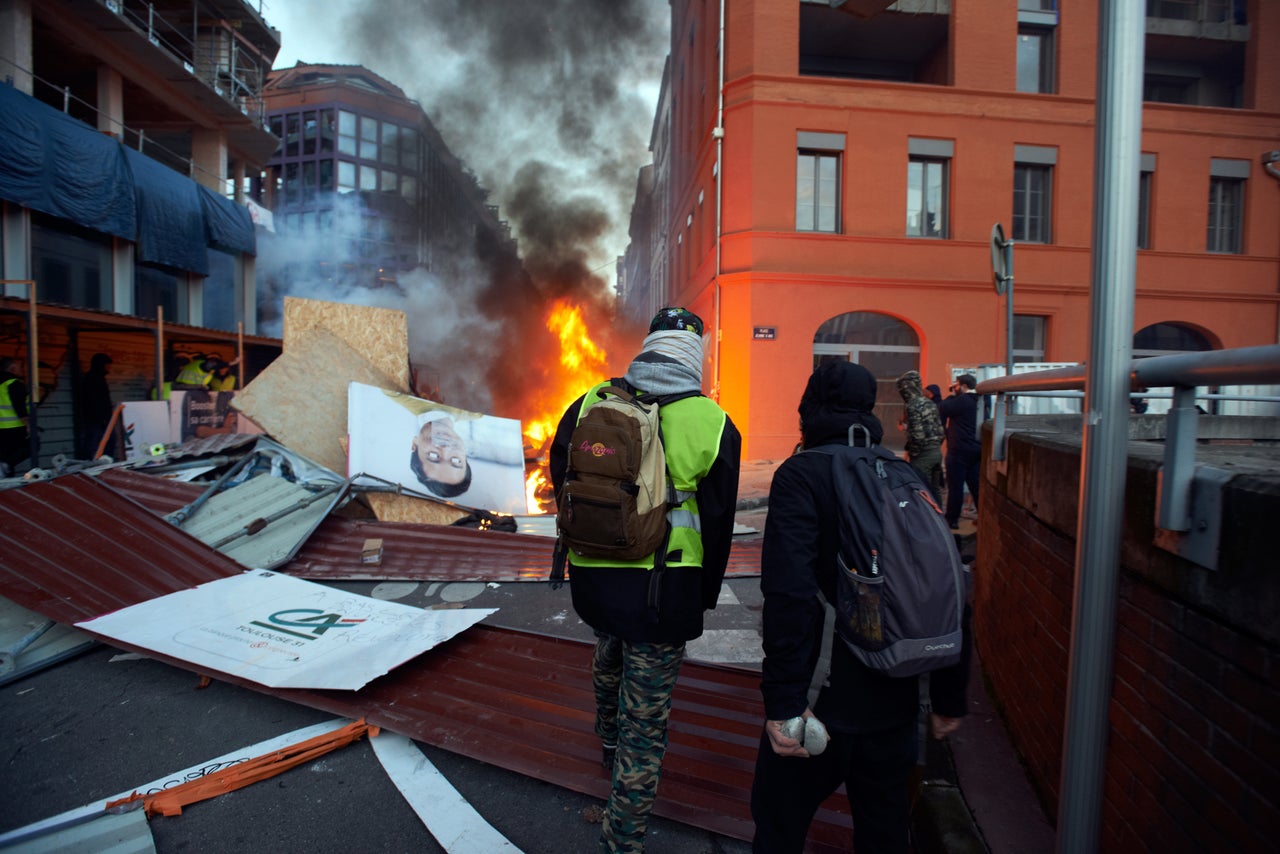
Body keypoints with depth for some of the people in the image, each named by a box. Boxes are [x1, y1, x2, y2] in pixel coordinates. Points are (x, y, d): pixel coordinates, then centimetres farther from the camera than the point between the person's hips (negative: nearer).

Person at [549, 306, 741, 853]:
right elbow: (716, 524, -2)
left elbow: (560, 482, 9)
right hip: (663, 591, -4)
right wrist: (704, 597, 13)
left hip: (591, 578, 5)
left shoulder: (590, 404, -3)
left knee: (609, 654, 35)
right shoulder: (713, 424, -10)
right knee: (645, 722, 10)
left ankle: (609, 744, 61)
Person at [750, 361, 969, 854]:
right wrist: (950, 698, 15)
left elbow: (790, 595, -24)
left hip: (826, 700, -6)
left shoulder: (801, 475, -12)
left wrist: (784, 701, -20)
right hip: (895, 701, 6)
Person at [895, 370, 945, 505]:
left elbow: (917, 436, -20)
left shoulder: (912, 406, -16)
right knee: (935, 490, 15)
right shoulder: (930, 403, 10)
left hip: (923, 454, -8)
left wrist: (911, 453, -6)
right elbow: (940, 430, 11)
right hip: (937, 451, 8)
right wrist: (935, 446, 17)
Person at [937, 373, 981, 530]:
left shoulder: (962, 400, -15)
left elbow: (941, 409, -13)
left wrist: (952, 394, -2)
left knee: (955, 486, -1)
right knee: (976, 485, 12)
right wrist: (955, 395, 12)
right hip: (977, 449, 8)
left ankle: (952, 520, 5)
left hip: (960, 451, -8)